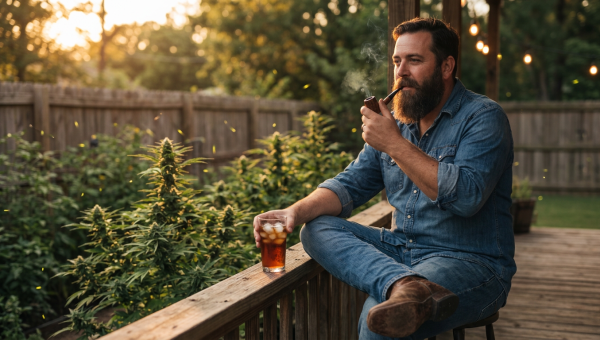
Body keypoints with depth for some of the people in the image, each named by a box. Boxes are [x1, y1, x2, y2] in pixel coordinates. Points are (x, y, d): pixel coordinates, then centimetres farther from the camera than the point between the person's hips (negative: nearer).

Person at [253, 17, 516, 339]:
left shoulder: (483, 117, -8)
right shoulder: (397, 122, 14)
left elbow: (467, 197, -23)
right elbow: (350, 184, 10)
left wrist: (395, 144, -20)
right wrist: (296, 211, -11)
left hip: (475, 263, -9)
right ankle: (407, 286, -36)